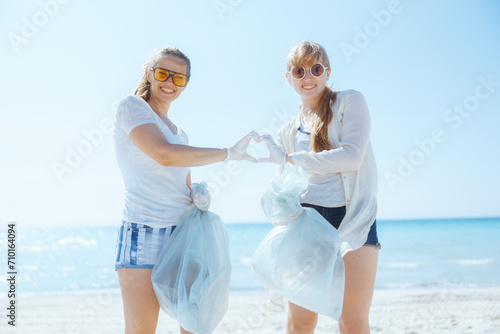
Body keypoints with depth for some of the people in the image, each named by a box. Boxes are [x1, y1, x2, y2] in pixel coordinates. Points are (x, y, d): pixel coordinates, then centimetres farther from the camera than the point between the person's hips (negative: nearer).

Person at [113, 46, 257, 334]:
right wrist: (229, 153, -15)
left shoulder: (179, 134, 21)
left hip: (183, 234, 8)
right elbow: (165, 155, -19)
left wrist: (200, 199, -1)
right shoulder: (132, 107, -2)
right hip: (144, 233, -7)